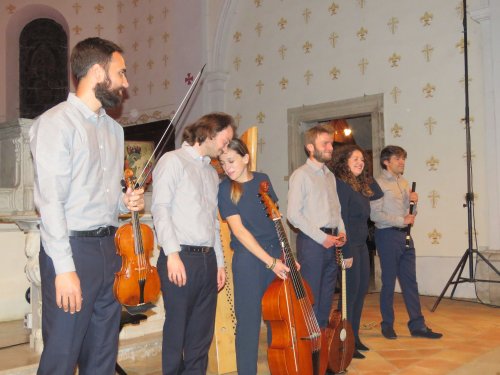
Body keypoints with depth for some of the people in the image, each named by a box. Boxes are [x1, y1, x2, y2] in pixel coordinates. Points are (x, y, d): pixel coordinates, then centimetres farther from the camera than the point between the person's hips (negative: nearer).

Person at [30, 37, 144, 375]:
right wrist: (65, 268, -19)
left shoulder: (114, 129, 16)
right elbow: (51, 201, -15)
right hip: (73, 248, -7)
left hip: (111, 248, 7)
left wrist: (125, 202, 3)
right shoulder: (56, 123, -9)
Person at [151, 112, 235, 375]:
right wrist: (172, 253, -19)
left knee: (202, 332, 11)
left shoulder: (212, 172, 20)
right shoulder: (173, 161, -2)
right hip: (181, 258, -7)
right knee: (176, 330, 2)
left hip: (208, 259, 7)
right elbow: (160, 208, -11)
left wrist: (219, 262, 17)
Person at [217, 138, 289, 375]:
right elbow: (239, 230, -13)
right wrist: (270, 261, -17)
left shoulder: (263, 180, 7)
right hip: (248, 259, -5)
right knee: (249, 320, 0)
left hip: (276, 254, 5)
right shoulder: (225, 189, -6)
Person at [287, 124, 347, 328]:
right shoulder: (301, 175, -8)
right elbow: (293, 214, -15)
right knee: (310, 296, -2)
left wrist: (341, 231, 4)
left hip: (330, 242, 8)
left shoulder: (330, 176, 17)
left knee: (326, 295, 14)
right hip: (311, 242, -8)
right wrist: (321, 237, -16)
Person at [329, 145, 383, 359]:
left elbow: (378, 194, 24)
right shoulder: (341, 184, -13)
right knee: (351, 291, -3)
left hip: (361, 244, 9)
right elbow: (341, 219, -18)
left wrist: (366, 175, 14)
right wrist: (347, 252, -20)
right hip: (349, 245, -9)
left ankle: (354, 337, 24)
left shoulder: (361, 184, 13)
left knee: (362, 289, 12)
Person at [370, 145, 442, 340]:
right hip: (387, 235, -7)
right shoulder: (378, 184, -9)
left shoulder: (403, 182, 16)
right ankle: (387, 325, 16)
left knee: (410, 281, 7)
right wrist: (401, 220, -17)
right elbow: (375, 215, -17)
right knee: (389, 282, 3)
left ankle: (417, 325, 13)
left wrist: (413, 201, 2)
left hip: (405, 235, 7)